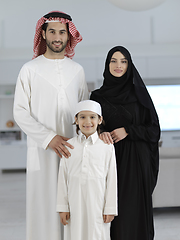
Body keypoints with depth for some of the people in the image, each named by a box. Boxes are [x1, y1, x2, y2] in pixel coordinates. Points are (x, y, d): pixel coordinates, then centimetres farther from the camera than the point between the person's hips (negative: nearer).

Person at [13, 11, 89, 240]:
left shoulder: (76, 70, 12)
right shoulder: (30, 69, 2)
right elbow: (20, 112, -3)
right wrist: (49, 138, -13)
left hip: (72, 150, 3)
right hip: (42, 150, -2)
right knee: (43, 202, -1)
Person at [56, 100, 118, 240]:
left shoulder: (107, 147, 0)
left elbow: (112, 179, 1)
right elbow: (63, 178, 6)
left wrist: (110, 209, 0)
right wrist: (62, 207, 5)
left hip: (98, 205, -1)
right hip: (75, 205, 1)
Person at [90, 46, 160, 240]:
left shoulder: (139, 94, 4)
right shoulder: (97, 96, 7)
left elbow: (154, 129, 3)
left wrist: (128, 130, -11)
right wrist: (101, 133, -15)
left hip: (135, 161, -1)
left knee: (134, 208, -3)